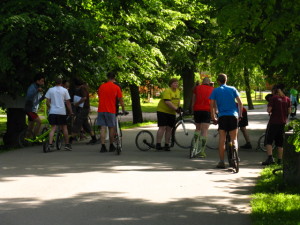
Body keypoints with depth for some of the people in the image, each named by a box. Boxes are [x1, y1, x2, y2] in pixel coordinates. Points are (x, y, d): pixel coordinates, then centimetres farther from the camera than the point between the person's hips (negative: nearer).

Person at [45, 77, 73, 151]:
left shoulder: (50, 90, 5)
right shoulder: (64, 90, 2)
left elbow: (47, 102, 3)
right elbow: (67, 102, 2)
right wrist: (71, 111, 10)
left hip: (53, 112, 1)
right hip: (62, 112, -1)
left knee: (53, 128, 0)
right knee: (64, 128, 11)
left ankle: (50, 143, -17)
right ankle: (67, 144, 16)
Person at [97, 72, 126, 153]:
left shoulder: (101, 86, 8)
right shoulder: (116, 87, -2)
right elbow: (120, 100, 1)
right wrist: (123, 110, 13)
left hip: (101, 110, 3)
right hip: (110, 111, -3)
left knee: (103, 128, 1)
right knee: (111, 128, 9)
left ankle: (103, 146, -6)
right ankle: (111, 146, 17)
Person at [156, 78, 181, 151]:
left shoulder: (178, 91, 10)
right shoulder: (167, 91, -16)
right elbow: (167, 102, -26)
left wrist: (179, 107, 8)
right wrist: (176, 108, -29)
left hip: (172, 112, 7)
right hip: (163, 111, -7)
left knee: (169, 129, 4)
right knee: (162, 127, -11)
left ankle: (167, 145, 9)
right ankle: (158, 144, -10)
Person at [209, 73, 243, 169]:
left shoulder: (215, 91, 7)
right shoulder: (232, 89, 10)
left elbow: (212, 105, 1)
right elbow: (240, 103, 5)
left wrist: (213, 118, 9)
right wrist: (240, 115, 14)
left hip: (222, 117, -1)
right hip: (233, 115, 1)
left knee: (222, 140, 3)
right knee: (234, 139, 10)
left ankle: (221, 162, -1)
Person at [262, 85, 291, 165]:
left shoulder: (273, 98, -7)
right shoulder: (287, 99, 7)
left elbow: (269, 110, -13)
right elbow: (289, 111, 6)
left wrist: (270, 112, 8)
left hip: (274, 122, -5)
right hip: (283, 122, 5)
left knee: (268, 141, -3)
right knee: (280, 142, 12)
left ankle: (270, 158, -20)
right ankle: (280, 160, 12)